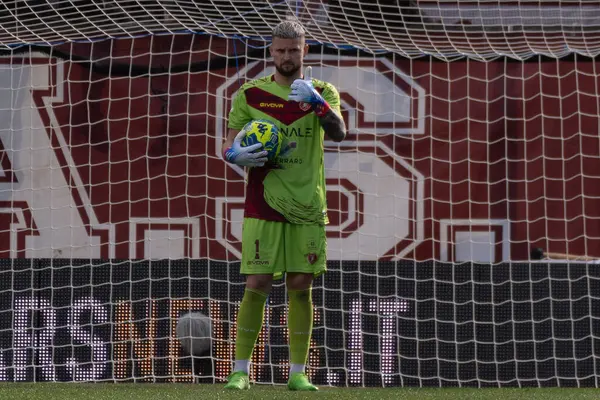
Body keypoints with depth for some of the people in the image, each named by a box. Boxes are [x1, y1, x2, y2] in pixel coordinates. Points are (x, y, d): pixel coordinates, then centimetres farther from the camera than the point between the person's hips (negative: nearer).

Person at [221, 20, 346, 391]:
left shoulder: (322, 92, 7)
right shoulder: (251, 93, 5)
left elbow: (339, 134, -10)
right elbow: (228, 145, 7)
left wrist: (316, 101, -25)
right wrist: (237, 154, -16)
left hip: (307, 207, 1)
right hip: (263, 206, -1)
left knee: (301, 287, 2)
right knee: (257, 285, -6)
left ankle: (298, 373, 8)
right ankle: (241, 371, 0)